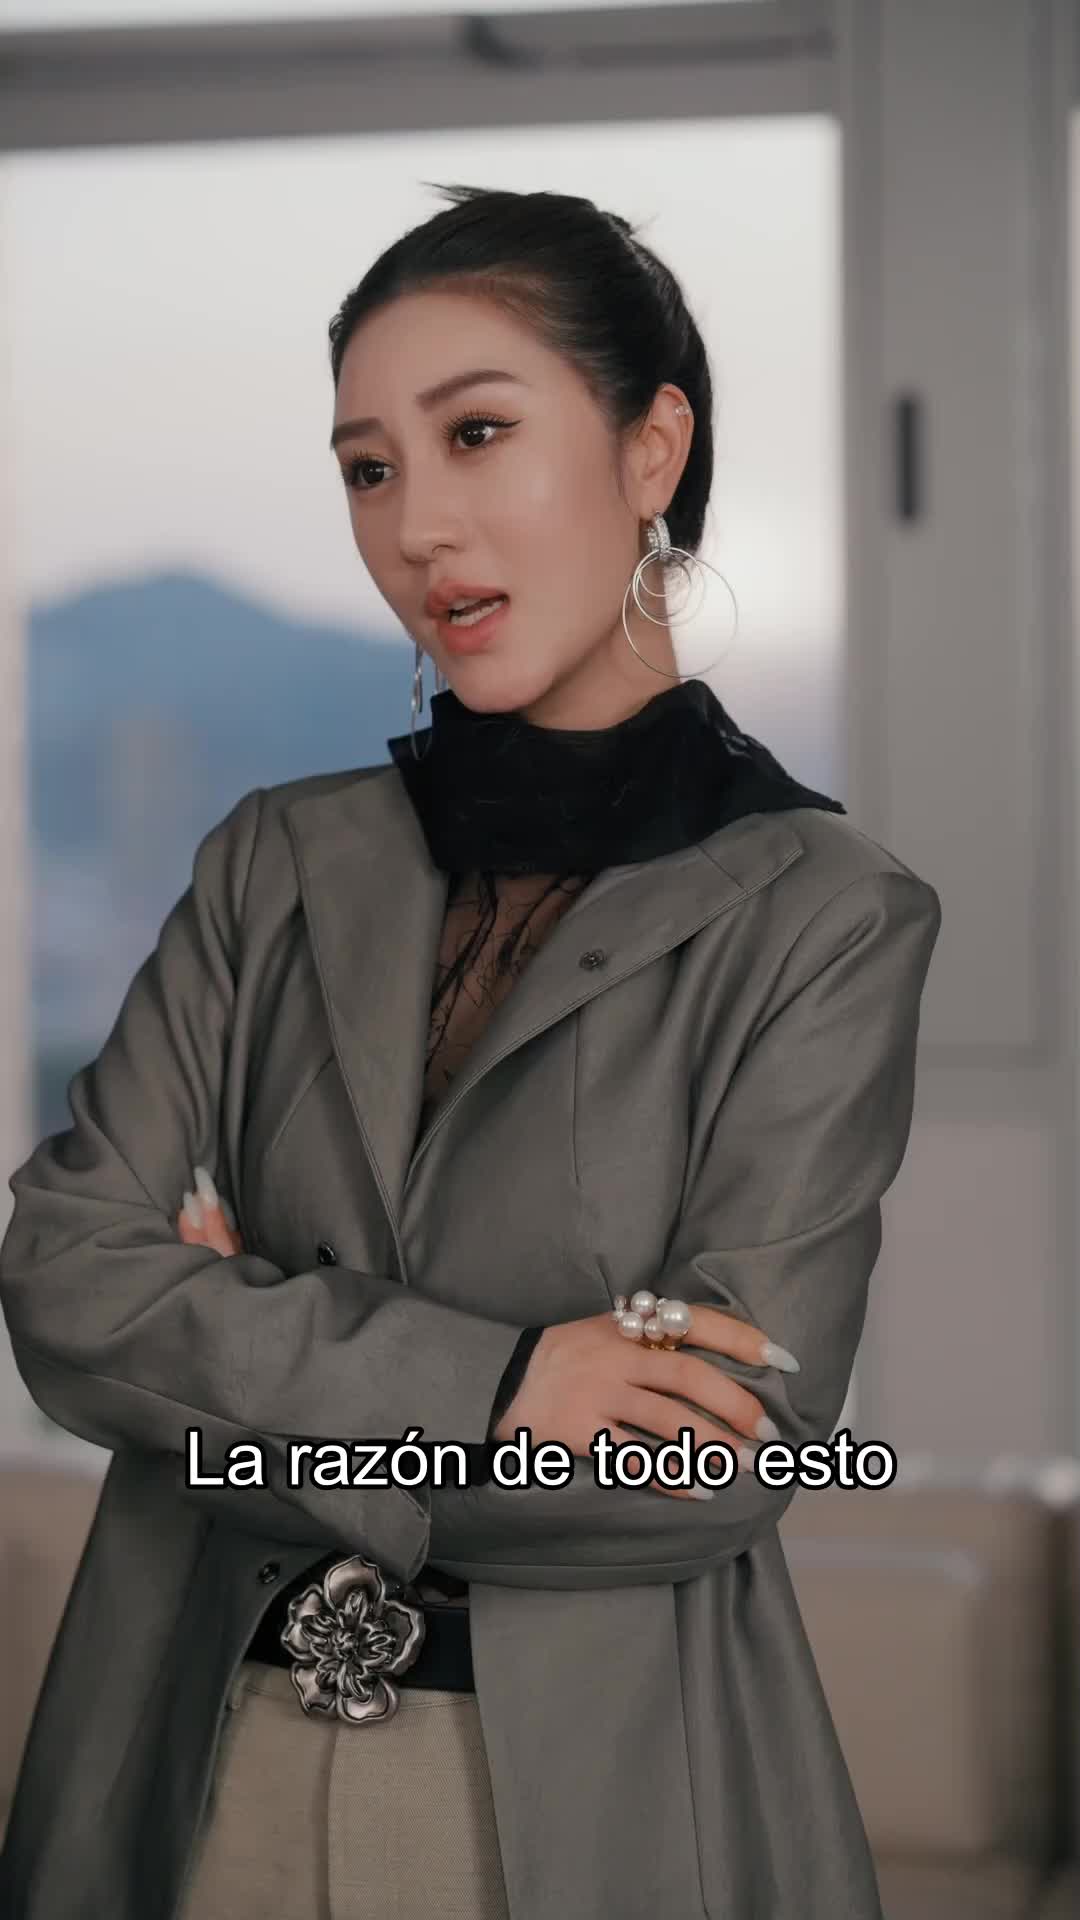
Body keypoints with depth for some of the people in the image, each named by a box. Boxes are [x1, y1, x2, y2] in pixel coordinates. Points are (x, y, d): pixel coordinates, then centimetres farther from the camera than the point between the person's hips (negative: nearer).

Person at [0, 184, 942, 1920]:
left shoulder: (822, 913, -8)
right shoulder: (281, 864, 5)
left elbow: (718, 1459, -15)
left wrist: (248, 1355, -9)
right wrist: (483, 1381, -17)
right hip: (202, 1762, 3)